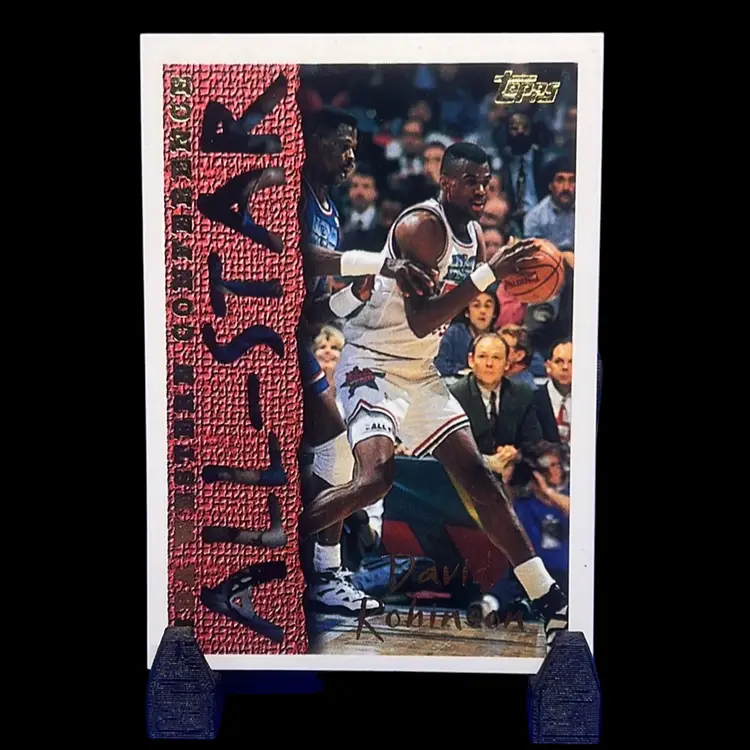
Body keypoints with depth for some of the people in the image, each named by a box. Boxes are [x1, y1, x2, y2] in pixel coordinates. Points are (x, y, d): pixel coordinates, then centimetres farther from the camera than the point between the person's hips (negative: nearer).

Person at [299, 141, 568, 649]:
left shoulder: (475, 233, 8)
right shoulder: (422, 225, -18)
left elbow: (461, 311, 18)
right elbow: (420, 322, -27)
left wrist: (511, 283, 0)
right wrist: (488, 274, -30)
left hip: (421, 372, 8)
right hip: (373, 363, -8)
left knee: (480, 478, 5)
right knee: (376, 477, -27)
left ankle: (550, 599, 9)